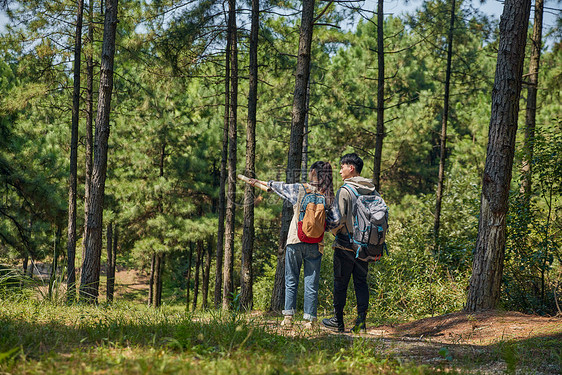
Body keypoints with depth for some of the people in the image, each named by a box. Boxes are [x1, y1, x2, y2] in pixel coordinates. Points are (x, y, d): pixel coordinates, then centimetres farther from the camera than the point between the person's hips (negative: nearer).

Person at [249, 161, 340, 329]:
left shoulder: (300, 189, -3)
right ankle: (309, 320, 2)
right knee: (311, 283, 4)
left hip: (295, 240, -1)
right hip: (315, 244, 1)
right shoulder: (329, 196, -1)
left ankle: (288, 317, 4)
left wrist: (261, 182, 26)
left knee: (291, 281, 9)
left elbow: (281, 187, 11)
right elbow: (335, 219, -6)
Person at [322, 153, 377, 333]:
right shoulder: (371, 192, 7)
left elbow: (339, 218, -17)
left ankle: (338, 321, 9)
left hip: (345, 244, -6)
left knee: (340, 282, 3)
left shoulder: (344, 191, -13)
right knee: (361, 282, 9)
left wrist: (336, 232, 3)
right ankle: (361, 321, 3)